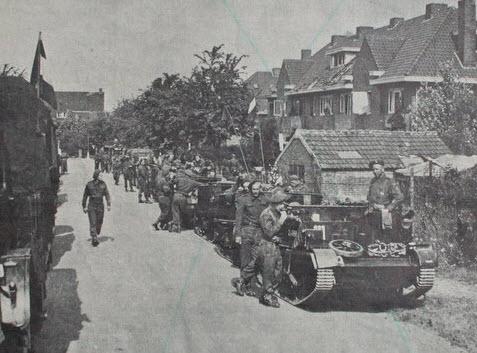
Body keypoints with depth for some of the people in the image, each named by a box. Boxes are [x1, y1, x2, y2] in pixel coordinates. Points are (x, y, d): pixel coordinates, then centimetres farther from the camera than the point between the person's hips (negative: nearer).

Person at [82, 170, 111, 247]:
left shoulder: (103, 184, 3)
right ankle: (94, 239, -16)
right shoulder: (89, 184, -2)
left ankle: (95, 236, 31)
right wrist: (84, 206, 5)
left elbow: (107, 194, 2)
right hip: (91, 206, -2)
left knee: (99, 223, 8)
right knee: (93, 223, -10)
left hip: (100, 206, 2)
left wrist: (109, 204, -7)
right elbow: (85, 196, 6)